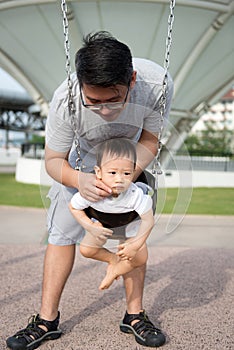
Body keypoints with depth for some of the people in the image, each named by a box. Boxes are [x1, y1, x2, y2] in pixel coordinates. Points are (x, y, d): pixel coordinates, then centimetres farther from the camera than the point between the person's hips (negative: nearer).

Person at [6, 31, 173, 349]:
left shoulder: (157, 84, -36)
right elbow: (53, 159, -22)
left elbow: (149, 140, -18)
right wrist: (78, 180, -44)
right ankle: (47, 320, 9)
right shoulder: (65, 100, -38)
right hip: (82, 163, 0)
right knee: (62, 233, -4)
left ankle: (134, 315, 15)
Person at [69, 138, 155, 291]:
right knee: (86, 249, -7)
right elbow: (74, 207, -18)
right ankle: (113, 258, 22)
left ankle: (115, 271, 19)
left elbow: (148, 220, -29)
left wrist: (136, 245, -32)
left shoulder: (136, 195, -41)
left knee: (140, 259, -9)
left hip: (130, 225, -1)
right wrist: (91, 227, -25)